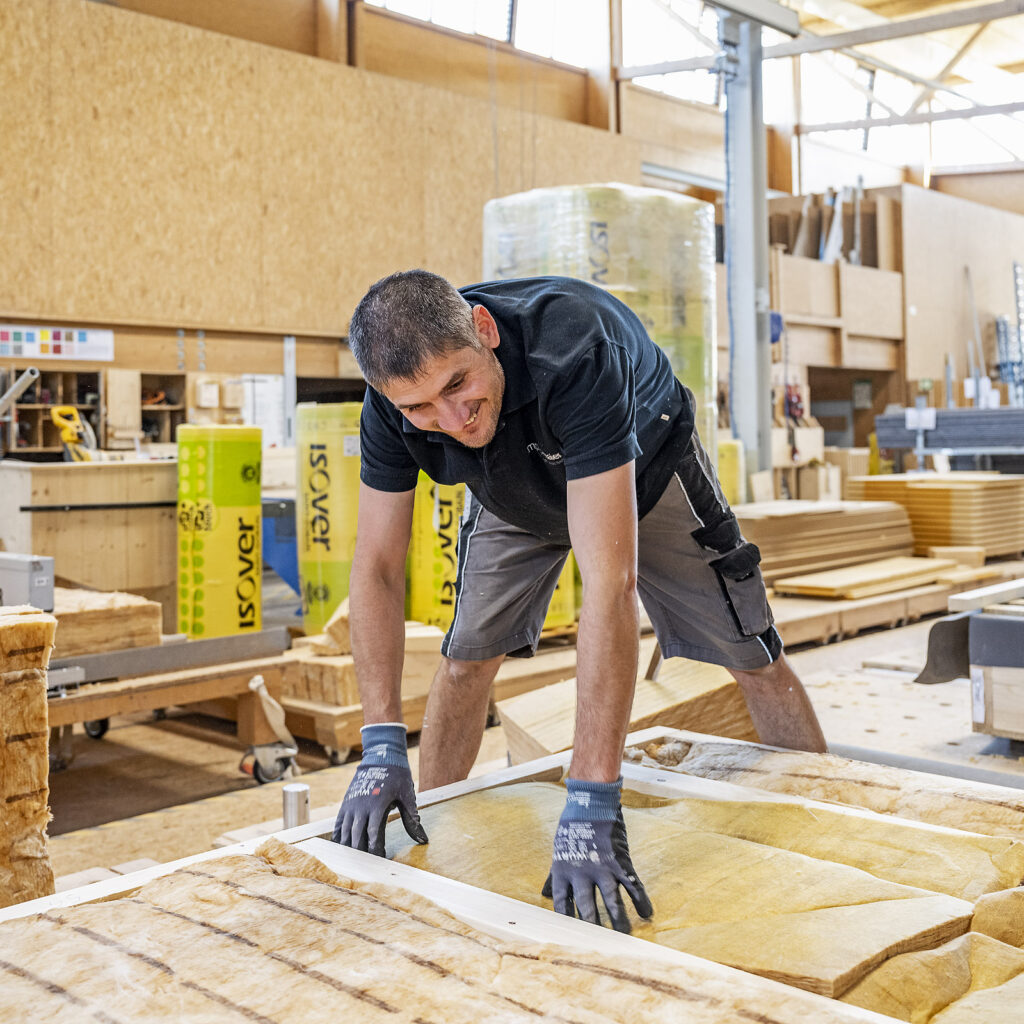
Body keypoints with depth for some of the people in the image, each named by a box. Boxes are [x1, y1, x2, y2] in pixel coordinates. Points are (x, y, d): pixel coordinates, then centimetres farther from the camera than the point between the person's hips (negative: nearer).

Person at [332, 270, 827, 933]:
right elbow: (377, 567, -24)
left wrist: (591, 803, -55)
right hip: (516, 488, 4)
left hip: (645, 469, -3)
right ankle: (427, 844, 23)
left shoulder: (572, 351, -48)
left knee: (753, 657, -1)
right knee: (467, 658, 3)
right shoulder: (393, 402, -32)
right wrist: (383, 745, -34)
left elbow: (609, 587, -53)